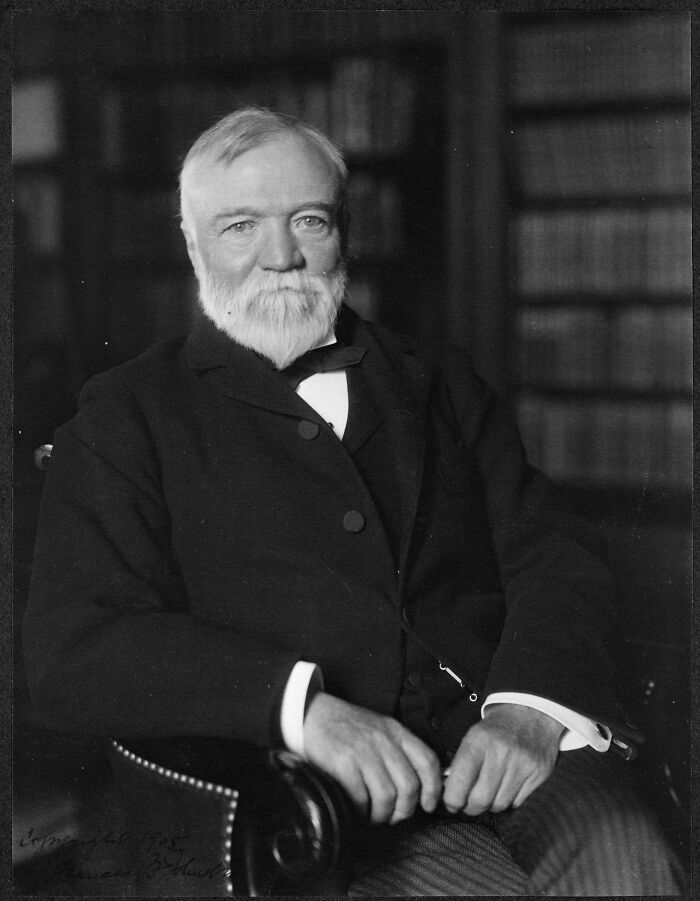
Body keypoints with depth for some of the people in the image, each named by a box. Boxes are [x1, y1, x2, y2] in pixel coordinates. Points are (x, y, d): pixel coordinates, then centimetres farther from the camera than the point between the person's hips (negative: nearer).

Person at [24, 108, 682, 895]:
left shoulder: (438, 386, 20)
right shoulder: (128, 417, 8)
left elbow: (557, 555, 11)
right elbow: (70, 650, -4)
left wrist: (530, 706, -11)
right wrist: (306, 706, -18)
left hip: (508, 746, 3)